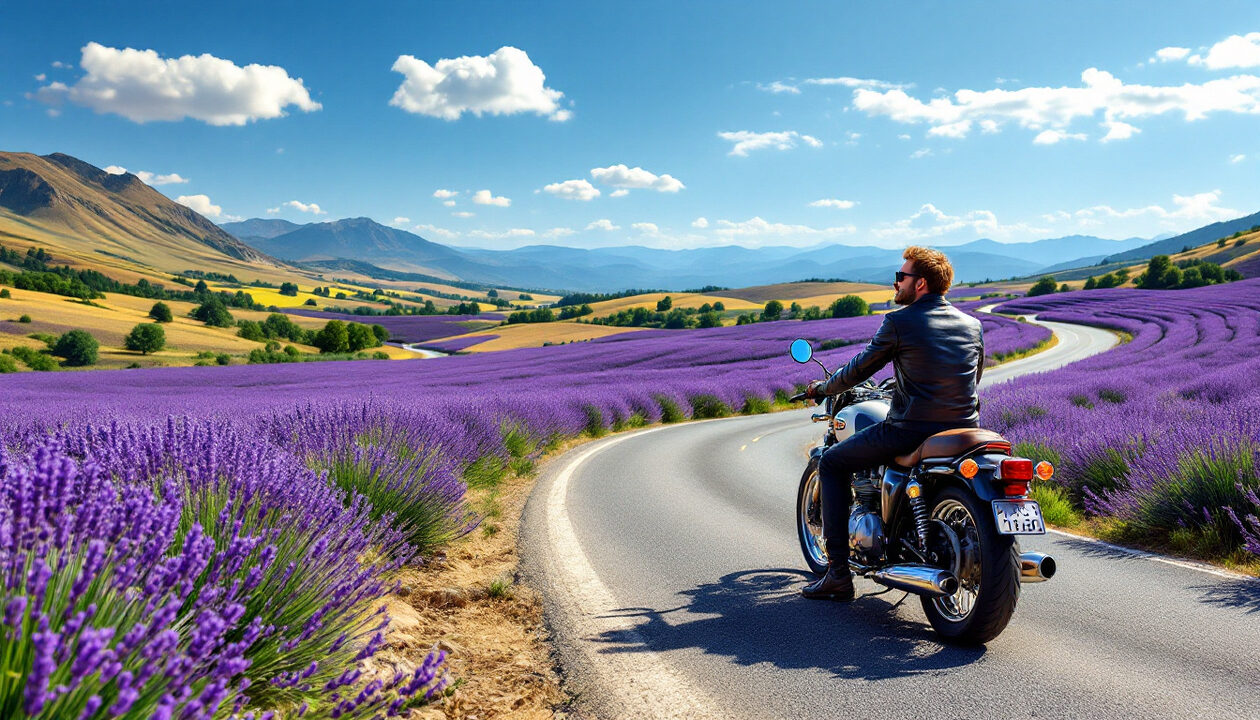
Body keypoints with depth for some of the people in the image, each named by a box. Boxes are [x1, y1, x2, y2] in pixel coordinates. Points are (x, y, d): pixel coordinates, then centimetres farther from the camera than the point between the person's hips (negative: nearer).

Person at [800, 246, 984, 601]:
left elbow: (860, 369, 1)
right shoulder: (973, 325, 11)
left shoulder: (899, 322, -7)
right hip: (966, 430, 6)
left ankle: (839, 574, 7)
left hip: (911, 431, -6)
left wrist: (822, 387, 20)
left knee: (832, 462, 12)